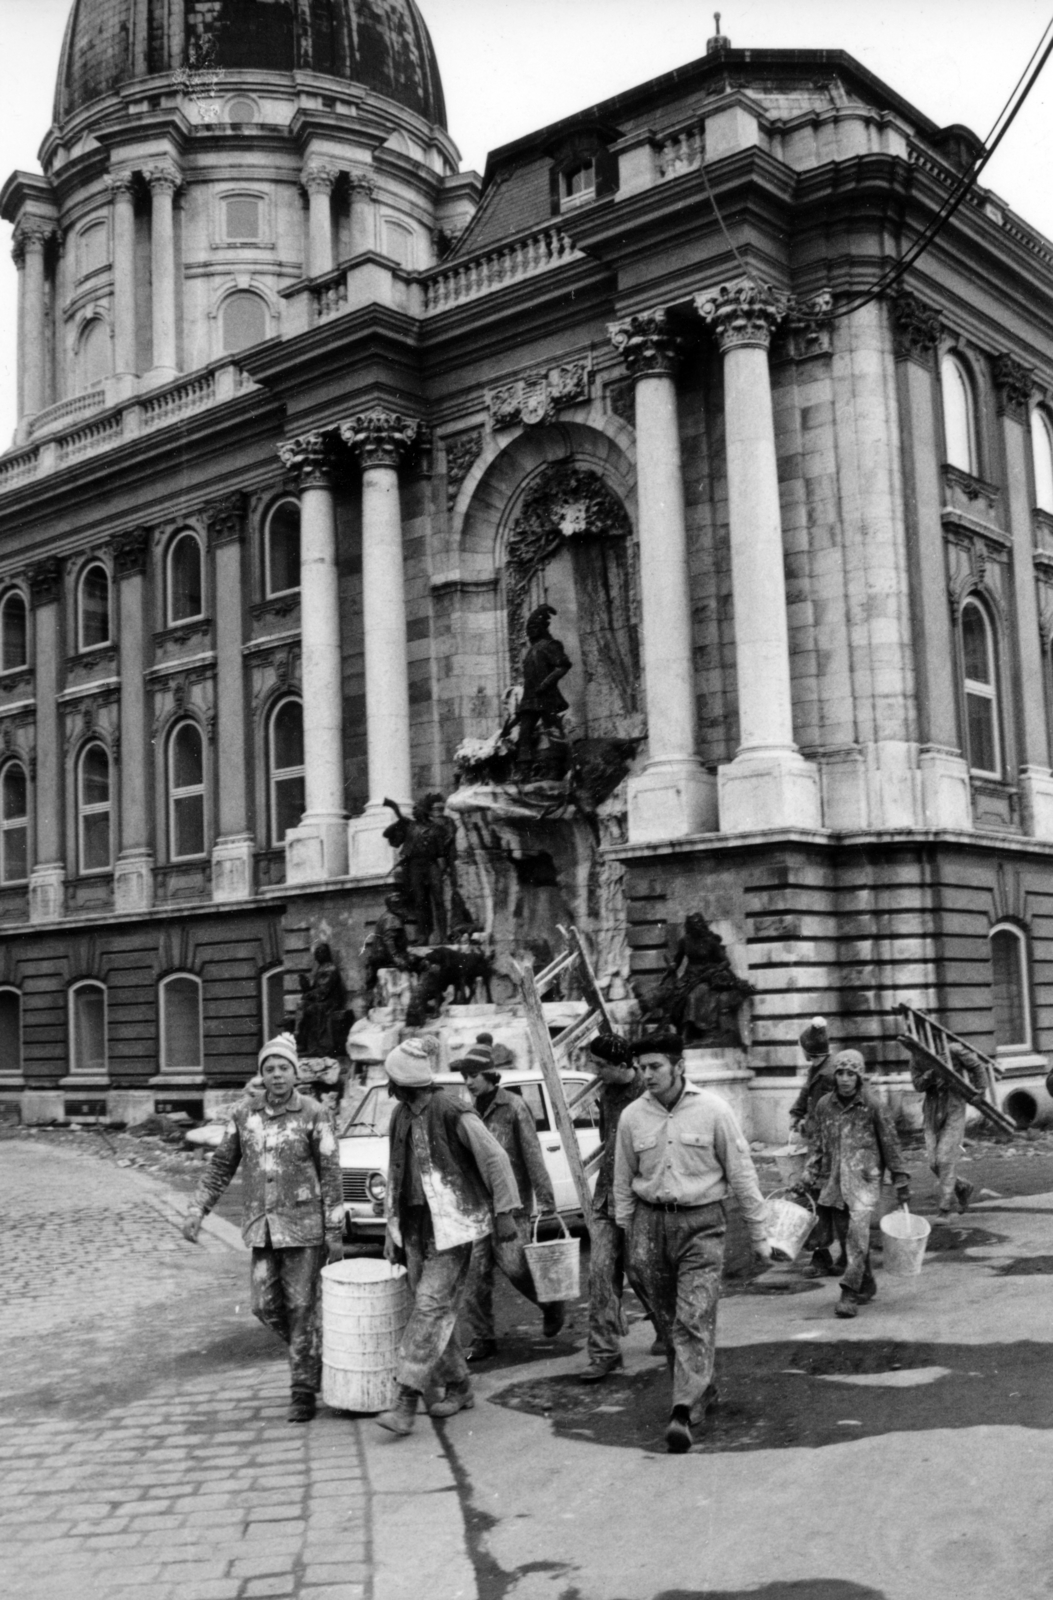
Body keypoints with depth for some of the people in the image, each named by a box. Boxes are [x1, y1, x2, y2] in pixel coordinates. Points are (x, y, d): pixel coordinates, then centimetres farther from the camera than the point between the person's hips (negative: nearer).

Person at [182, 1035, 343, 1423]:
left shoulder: (312, 1114, -7)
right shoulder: (244, 1113, 4)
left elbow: (330, 1173, -4)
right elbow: (222, 1165, 12)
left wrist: (335, 1232, -6)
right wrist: (197, 1209, 2)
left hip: (303, 1226, -4)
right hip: (261, 1227, 4)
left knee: (301, 1307, -1)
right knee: (266, 1306, 4)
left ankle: (304, 1391, 10)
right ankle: (316, 1356, 28)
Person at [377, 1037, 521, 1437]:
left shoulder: (452, 1112, -14)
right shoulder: (401, 1116, 10)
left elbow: (494, 1157, -11)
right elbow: (395, 1174, 17)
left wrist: (504, 1210, -12)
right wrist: (392, 1230, 17)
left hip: (451, 1224, -8)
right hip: (415, 1224, 8)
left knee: (431, 1307, -11)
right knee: (435, 1311, 11)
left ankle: (407, 1402, -12)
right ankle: (458, 1387, 24)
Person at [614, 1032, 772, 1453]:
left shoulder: (712, 1110, -6)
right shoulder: (632, 1117, 2)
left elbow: (741, 1174, 0)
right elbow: (623, 1185, 11)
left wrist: (758, 1235, 2)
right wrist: (626, 1242, 11)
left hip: (702, 1222, -3)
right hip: (649, 1221, 3)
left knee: (694, 1319, -12)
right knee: (667, 1320, 9)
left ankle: (684, 1411, -13)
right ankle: (701, 1391, 28)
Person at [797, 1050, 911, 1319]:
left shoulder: (872, 1108, -3)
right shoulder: (824, 1105, 6)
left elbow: (890, 1145, 4)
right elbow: (817, 1145, 13)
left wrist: (901, 1182, 5)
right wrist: (807, 1177, 5)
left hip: (863, 1178, -4)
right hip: (833, 1181, 4)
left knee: (857, 1233, -15)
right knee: (844, 1235, 9)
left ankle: (850, 1292, -14)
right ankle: (867, 1286, 26)